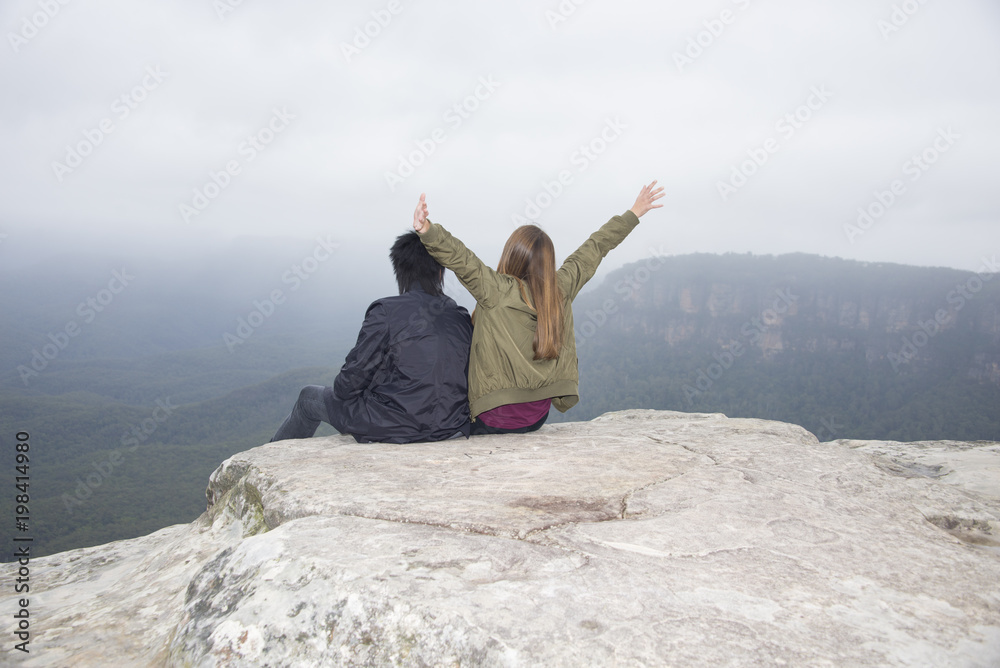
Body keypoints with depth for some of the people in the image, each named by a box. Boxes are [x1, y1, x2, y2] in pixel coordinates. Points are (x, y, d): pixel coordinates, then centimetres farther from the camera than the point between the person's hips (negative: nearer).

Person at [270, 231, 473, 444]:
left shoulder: (386, 311, -15)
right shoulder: (461, 318, 1)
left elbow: (356, 372, -12)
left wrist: (340, 392, 10)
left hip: (393, 428, -6)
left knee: (309, 396, 21)